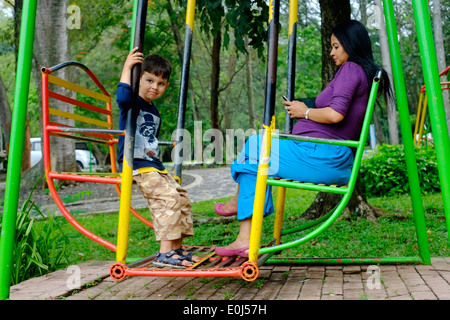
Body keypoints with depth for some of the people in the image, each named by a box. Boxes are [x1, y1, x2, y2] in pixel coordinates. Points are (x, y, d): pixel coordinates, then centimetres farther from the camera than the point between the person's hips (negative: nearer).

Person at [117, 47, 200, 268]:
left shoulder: (155, 113, 18)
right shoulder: (133, 103, -7)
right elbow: (122, 96, -33)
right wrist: (127, 67, -26)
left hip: (153, 165, 10)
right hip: (135, 166, -9)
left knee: (182, 198, 10)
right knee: (168, 197, -22)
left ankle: (176, 249, 18)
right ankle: (165, 253, -20)